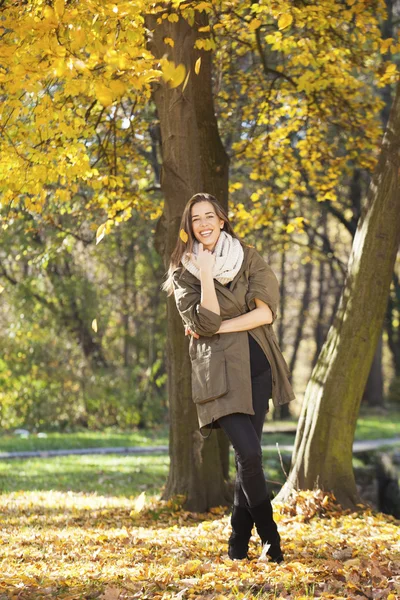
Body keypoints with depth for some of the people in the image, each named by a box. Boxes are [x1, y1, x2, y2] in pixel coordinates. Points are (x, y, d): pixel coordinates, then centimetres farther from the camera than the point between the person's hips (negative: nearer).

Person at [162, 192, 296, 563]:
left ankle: (239, 542, 16)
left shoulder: (249, 259, 7)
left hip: (255, 365, 3)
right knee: (249, 453, -16)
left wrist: (220, 327, -10)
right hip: (219, 369, -3)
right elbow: (205, 323, -10)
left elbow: (265, 312, -5)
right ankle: (270, 538, -3)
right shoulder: (185, 273, 3)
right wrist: (206, 275, -15)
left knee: (249, 455, 3)